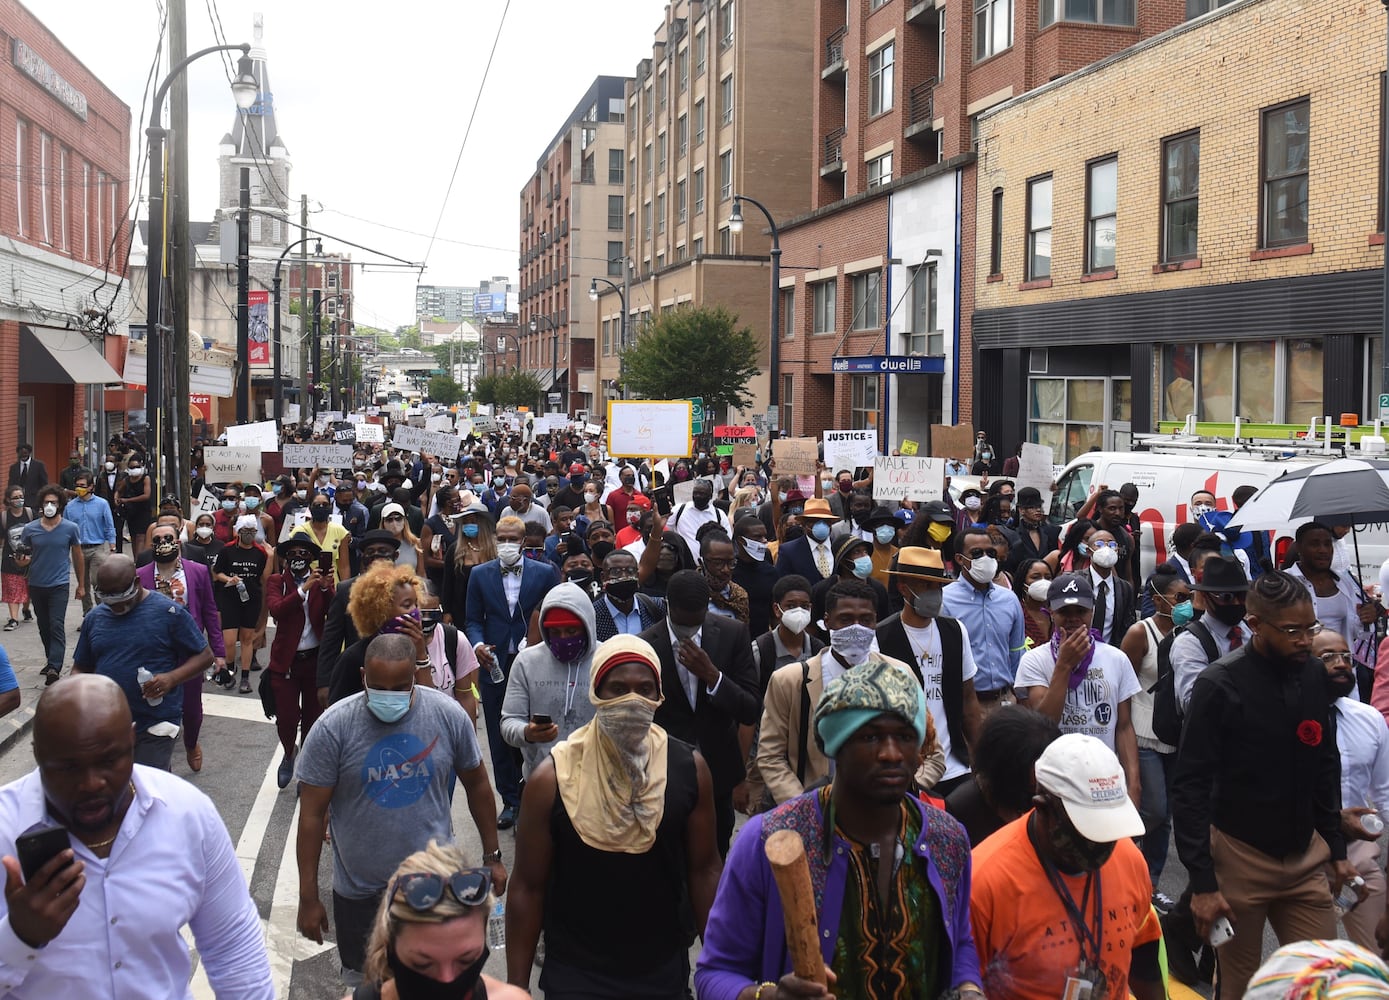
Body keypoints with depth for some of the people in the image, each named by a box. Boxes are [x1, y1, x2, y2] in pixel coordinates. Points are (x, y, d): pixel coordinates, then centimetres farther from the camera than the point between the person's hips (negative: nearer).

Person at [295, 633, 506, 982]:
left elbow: (477, 785, 4)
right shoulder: (333, 727, -16)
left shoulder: (449, 715, -11)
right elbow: (312, 814, -10)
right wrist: (308, 897, -7)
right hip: (359, 891, 0)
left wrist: (492, 856, 9)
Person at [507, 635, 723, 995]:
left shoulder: (690, 769, -9)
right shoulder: (551, 779, -14)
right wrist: (516, 986, -5)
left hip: (666, 973, 3)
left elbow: (703, 870, 0)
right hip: (574, 977, -2)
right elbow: (528, 888, -8)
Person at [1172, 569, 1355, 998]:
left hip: (1306, 856, 5)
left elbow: (1326, 766, 13)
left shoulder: (1314, 674, 1)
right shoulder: (1219, 685, -15)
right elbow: (1191, 787, -14)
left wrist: (1337, 848, 12)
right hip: (1240, 857, -5)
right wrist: (1202, 882, -16)